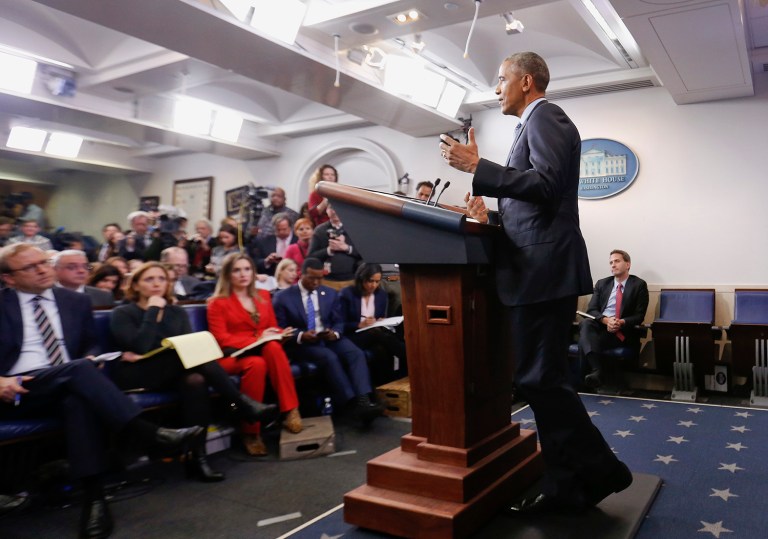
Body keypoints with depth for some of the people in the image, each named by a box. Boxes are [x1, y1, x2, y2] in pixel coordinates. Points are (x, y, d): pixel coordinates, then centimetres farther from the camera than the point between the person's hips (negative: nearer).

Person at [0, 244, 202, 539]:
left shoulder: (76, 301, 15)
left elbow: (90, 346, 22)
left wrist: (89, 362, 0)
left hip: (66, 387, 3)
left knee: (81, 399, -35)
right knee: (79, 369, -32)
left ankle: (93, 496, -36)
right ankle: (150, 433, -36)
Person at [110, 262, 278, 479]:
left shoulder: (177, 312, 15)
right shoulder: (122, 314, 3)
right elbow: (140, 346, -16)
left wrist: (147, 355, -11)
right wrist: (153, 311, -10)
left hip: (170, 372, 4)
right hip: (136, 375, -4)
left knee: (195, 380, -34)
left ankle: (198, 458, -34)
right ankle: (242, 404, -28)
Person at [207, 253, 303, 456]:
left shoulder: (263, 296, 18)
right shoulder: (218, 303, 4)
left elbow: (273, 327, 19)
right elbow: (221, 339, -5)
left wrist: (275, 335, -7)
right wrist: (256, 338, -17)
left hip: (264, 351, 3)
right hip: (233, 356, -3)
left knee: (273, 347, -34)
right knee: (256, 364, -38)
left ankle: (290, 411, -33)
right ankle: (251, 432, -25)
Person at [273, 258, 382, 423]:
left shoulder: (330, 293, 13)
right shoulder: (283, 298, 0)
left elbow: (338, 322, 13)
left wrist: (334, 333, -12)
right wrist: (301, 336, -22)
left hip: (329, 338, 4)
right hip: (301, 344, -4)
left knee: (356, 353, -26)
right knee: (330, 357, -33)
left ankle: (363, 401, -39)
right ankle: (354, 403, -32)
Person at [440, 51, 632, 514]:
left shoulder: (546, 117, -5)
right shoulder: (536, 124, 25)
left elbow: (547, 184, -20)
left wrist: (476, 167, -17)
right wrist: (493, 216, 14)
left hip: (544, 269, -10)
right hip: (538, 270, 10)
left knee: (540, 379, -7)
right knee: (542, 378, 11)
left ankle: (600, 470, 8)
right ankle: (564, 485, 20)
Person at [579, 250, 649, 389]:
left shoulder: (639, 285, 6)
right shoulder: (602, 284, 17)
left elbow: (639, 316, 0)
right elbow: (591, 310, 6)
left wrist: (621, 322, -21)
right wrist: (606, 320, -16)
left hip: (622, 332, -3)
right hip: (599, 325, 4)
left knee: (585, 342, -32)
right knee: (585, 323, -35)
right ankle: (597, 371, -49)